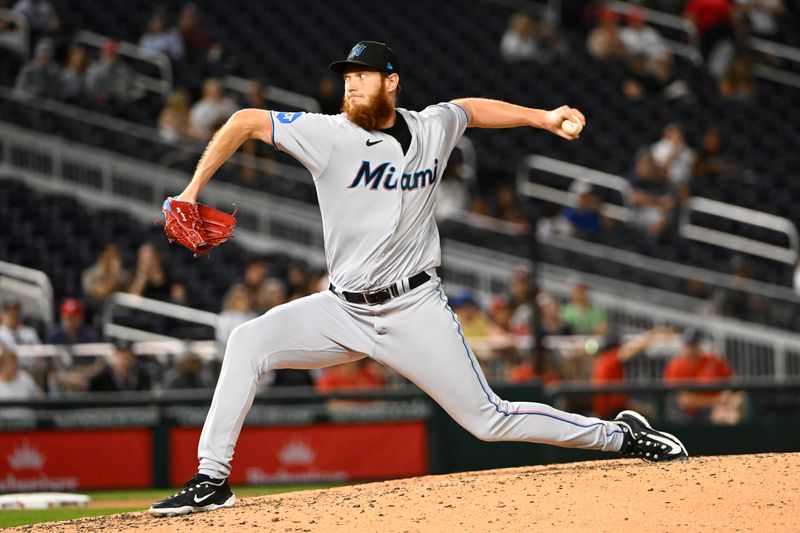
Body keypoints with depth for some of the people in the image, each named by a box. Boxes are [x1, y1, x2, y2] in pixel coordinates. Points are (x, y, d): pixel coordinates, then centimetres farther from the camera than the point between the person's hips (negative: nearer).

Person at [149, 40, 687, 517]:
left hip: (415, 311, -1)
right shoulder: (331, 135, -9)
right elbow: (245, 121, -7)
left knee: (489, 420, -3)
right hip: (343, 310, 1)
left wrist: (543, 117, 17)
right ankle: (212, 480, -16)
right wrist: (193, 190, -13)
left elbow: (471, 109, 23)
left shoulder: (433, 127, 0)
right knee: (249, 342, -19)